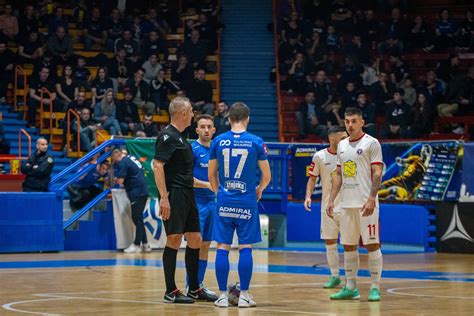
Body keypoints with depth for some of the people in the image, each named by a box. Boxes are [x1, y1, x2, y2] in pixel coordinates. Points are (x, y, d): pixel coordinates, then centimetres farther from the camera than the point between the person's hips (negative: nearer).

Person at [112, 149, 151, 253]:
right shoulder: (131, 158, 16)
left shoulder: (123, 163, -12)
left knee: (137, 219, -4)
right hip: (143, 190, 9)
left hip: (137, 193, -9)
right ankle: (145, 244, 15)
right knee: (138, 219, 14)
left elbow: (120, 181, -17)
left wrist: (115, 179, 5)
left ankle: (137, 245, 0)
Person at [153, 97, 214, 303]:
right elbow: (157, 166, -19)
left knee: (195, 240, 11)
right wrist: (164, 197, -24)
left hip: (187, 195, 10)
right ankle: (171, 292, -4)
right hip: (174, 196, -10)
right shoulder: (168, 136, -11)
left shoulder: (179, 137, 19)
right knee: (174, 240, -8)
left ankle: (194, 289, 20)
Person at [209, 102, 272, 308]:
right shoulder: (256, 142, -3)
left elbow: (211, 175, 9)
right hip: (247, 201, -1)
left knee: (222, 247, 4)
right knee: (245, 248, 3)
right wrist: (259, 190, 22)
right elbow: (266, 176, 2)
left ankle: (223, 295, 3)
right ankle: (244, 295, 2)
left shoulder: (218, 141, 1)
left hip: (224, 200, 1)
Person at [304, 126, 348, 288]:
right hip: (328, 206, 1)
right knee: (330, 242, 6)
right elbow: (312, 177, 5)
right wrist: (308, 196, -8)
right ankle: (334, 276, 17)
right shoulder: (320, 156, -2)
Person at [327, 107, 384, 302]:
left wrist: (371, 199, -20)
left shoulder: (371, 143, -5)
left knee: (371, 244, -5)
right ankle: (350, 288, 15)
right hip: (347, 203, 7)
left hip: (366, 204, -7)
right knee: (348, 246, 8)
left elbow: (377, 173, -11)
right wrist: (332, 200, 12)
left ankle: (375, 288, 0)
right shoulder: (342, 145, 15)